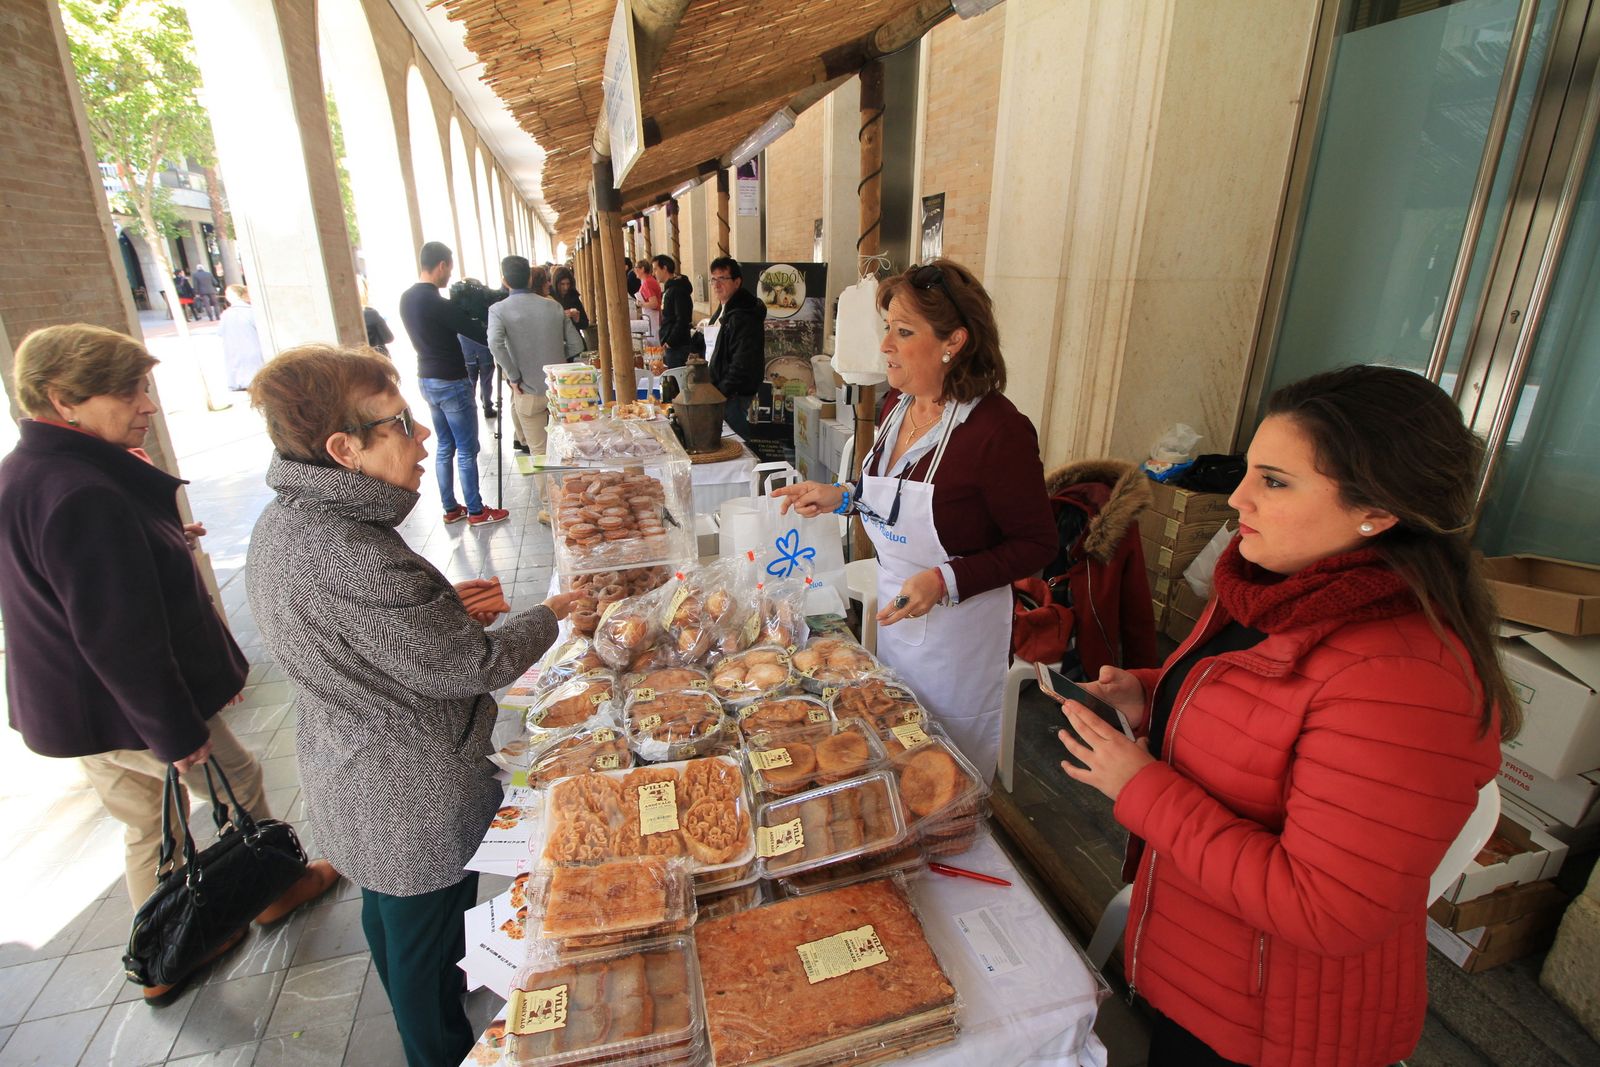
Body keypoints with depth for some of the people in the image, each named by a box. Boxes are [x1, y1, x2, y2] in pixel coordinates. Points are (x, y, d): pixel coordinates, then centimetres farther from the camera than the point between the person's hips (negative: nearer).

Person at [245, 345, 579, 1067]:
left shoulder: (283, 522, -4)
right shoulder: (354, 554, -34)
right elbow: (465, 668, -27)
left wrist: (437, 604, -1)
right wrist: (552, 614, -13)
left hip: (348, 772, 9)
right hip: (413, 791, -9)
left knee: (390, 909, 30)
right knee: (428, 926, 16)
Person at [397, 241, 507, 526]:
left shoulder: (407, 299, 6)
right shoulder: (440, 304, -21)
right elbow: (483, 336, -19)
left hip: (426, 379, 9)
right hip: (451, 383, -9)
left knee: (444, 447, 16)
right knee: (466, 450, 1)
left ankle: (450, 508, 23)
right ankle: (476, 511, 10)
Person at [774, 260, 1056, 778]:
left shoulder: (998, 430, -26)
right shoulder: (897, 403, -2)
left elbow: (1036, 544, -18)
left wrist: (945, 581, -29)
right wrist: (842, 497, 0)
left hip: (958, 626, -7)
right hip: (893, 611, 7)